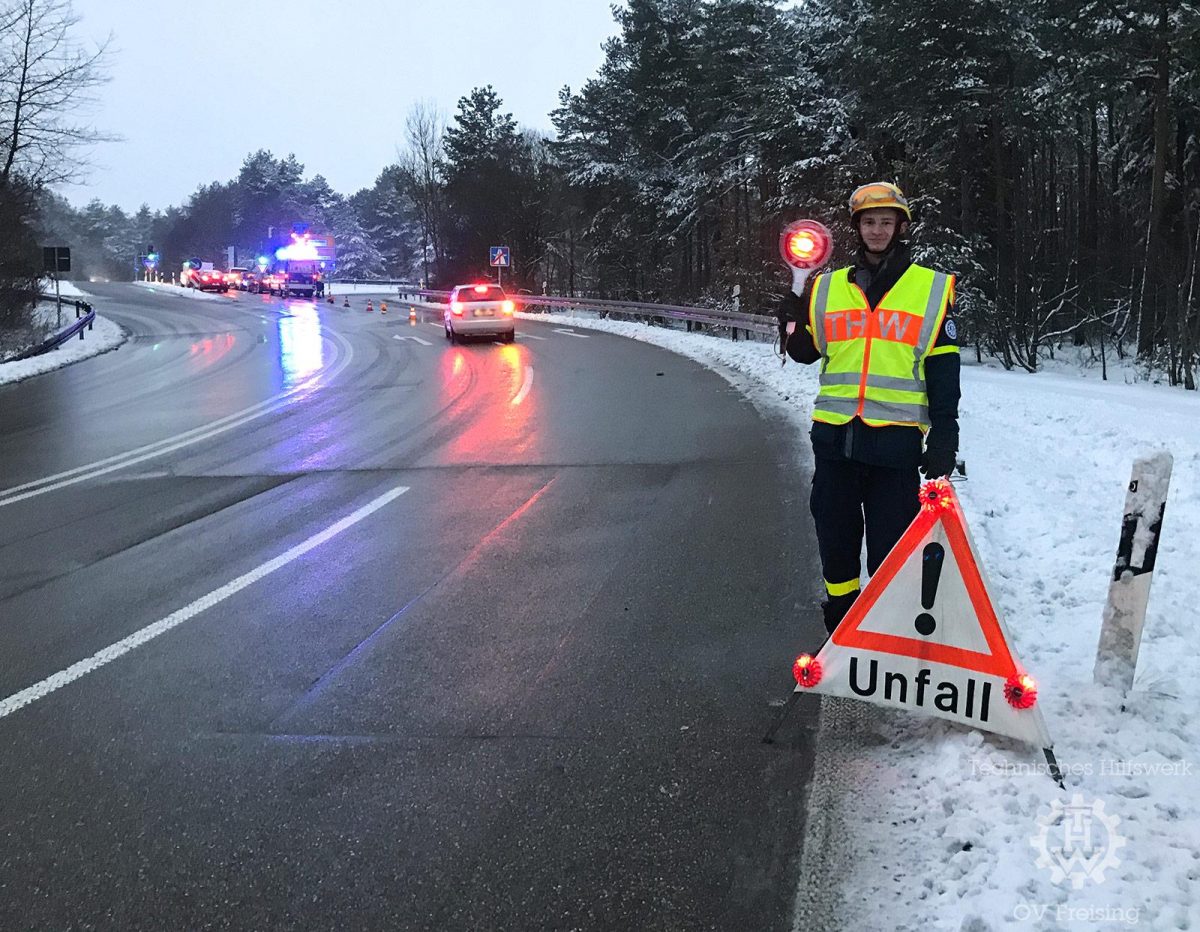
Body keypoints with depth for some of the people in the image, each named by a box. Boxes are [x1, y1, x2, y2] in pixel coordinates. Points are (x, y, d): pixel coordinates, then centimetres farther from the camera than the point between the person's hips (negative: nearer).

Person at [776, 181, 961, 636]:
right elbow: (806, 351, 16)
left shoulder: (932, 289, 3)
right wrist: (792, 321, -5)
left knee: (890, 546, 0)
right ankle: (840, 618, 26)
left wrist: (944, 436, -3)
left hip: (896, 437, -3)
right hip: (835, 432, 3)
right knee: (835, 532, 10)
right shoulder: (827, 287, 11)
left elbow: (943, 369, 2)